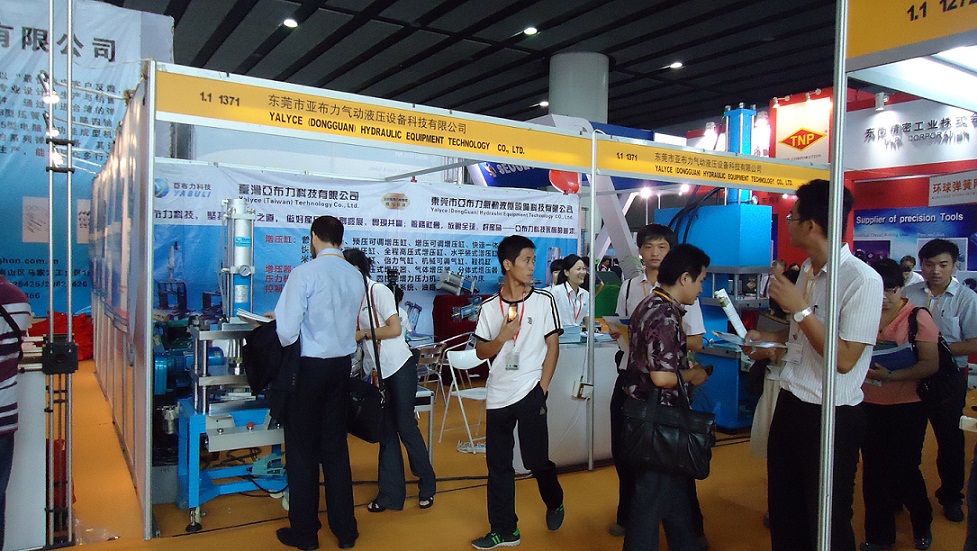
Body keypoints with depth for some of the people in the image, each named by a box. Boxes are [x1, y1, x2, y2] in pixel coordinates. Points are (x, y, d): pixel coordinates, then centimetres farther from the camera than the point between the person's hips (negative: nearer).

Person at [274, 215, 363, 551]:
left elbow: (288, 330, -18)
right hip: (342, 364, 5)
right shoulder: (355, 276, 1)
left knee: (303, 449, 9)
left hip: (310, 367, -5)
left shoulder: (305, 273, -16)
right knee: (336, 447, 15)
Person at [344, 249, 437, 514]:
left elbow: (394, 329, -17)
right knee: (386, 431, 9)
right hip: (379, 372, 7)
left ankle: (427, 486, 18)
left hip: (400, 368, -7)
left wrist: (364, 333, -12)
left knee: (405, 426, 0)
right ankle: (390, 494, 17)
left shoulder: (379, 291, -12)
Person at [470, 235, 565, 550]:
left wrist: (542, 388, -5)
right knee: (498, 465, 8)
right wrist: (502, 337, -13)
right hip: (497, 396, 3)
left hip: (530, 393, -2)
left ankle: (555, 503, 36)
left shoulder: (544, 300, -1)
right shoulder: (489, 306, 3)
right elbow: (481, 351, 7)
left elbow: (553, 346, 1)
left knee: (536, 460, 5)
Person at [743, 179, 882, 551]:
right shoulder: (806, 271, 6)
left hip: (832, 417, -8)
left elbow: (844, 359, -24)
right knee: (784, 510, 20)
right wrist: (771, 341, 8)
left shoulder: (862, 280, -19)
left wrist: (799, 308, -23)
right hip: (790, 404, 8)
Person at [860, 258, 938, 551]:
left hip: (906, 408, -3)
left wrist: (891, 375, -24)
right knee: (873, 471, 10)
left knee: (904, 470, 6)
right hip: (869, 405, 3)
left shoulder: (918, 317, -8)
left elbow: (931, 364, -13)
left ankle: (922, 524, 35)